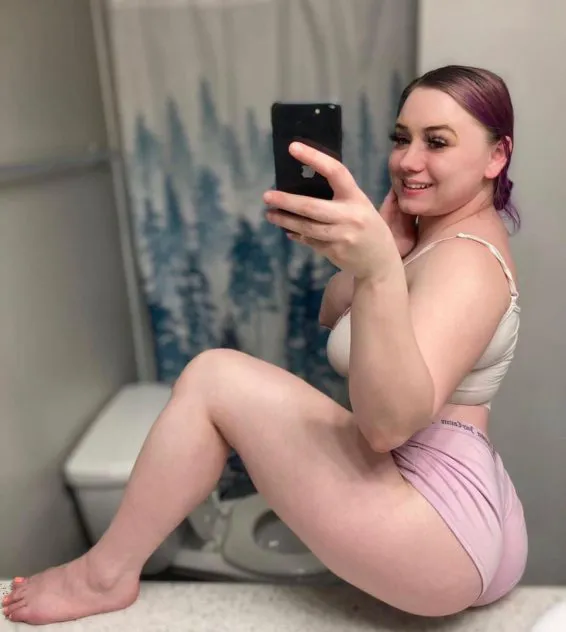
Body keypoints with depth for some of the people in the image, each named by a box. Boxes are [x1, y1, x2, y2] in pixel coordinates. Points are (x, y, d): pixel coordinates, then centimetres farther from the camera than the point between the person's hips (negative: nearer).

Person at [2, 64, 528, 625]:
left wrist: (379, 270, -49)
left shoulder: (466, 258, -18)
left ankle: (105, 574, 3)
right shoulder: (440, 233, 13)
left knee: (214, 378, -13)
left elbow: (389, 421, -33)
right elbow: (332, 317, 15)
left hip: (442, 536, -10)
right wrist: (386, 248, -1)